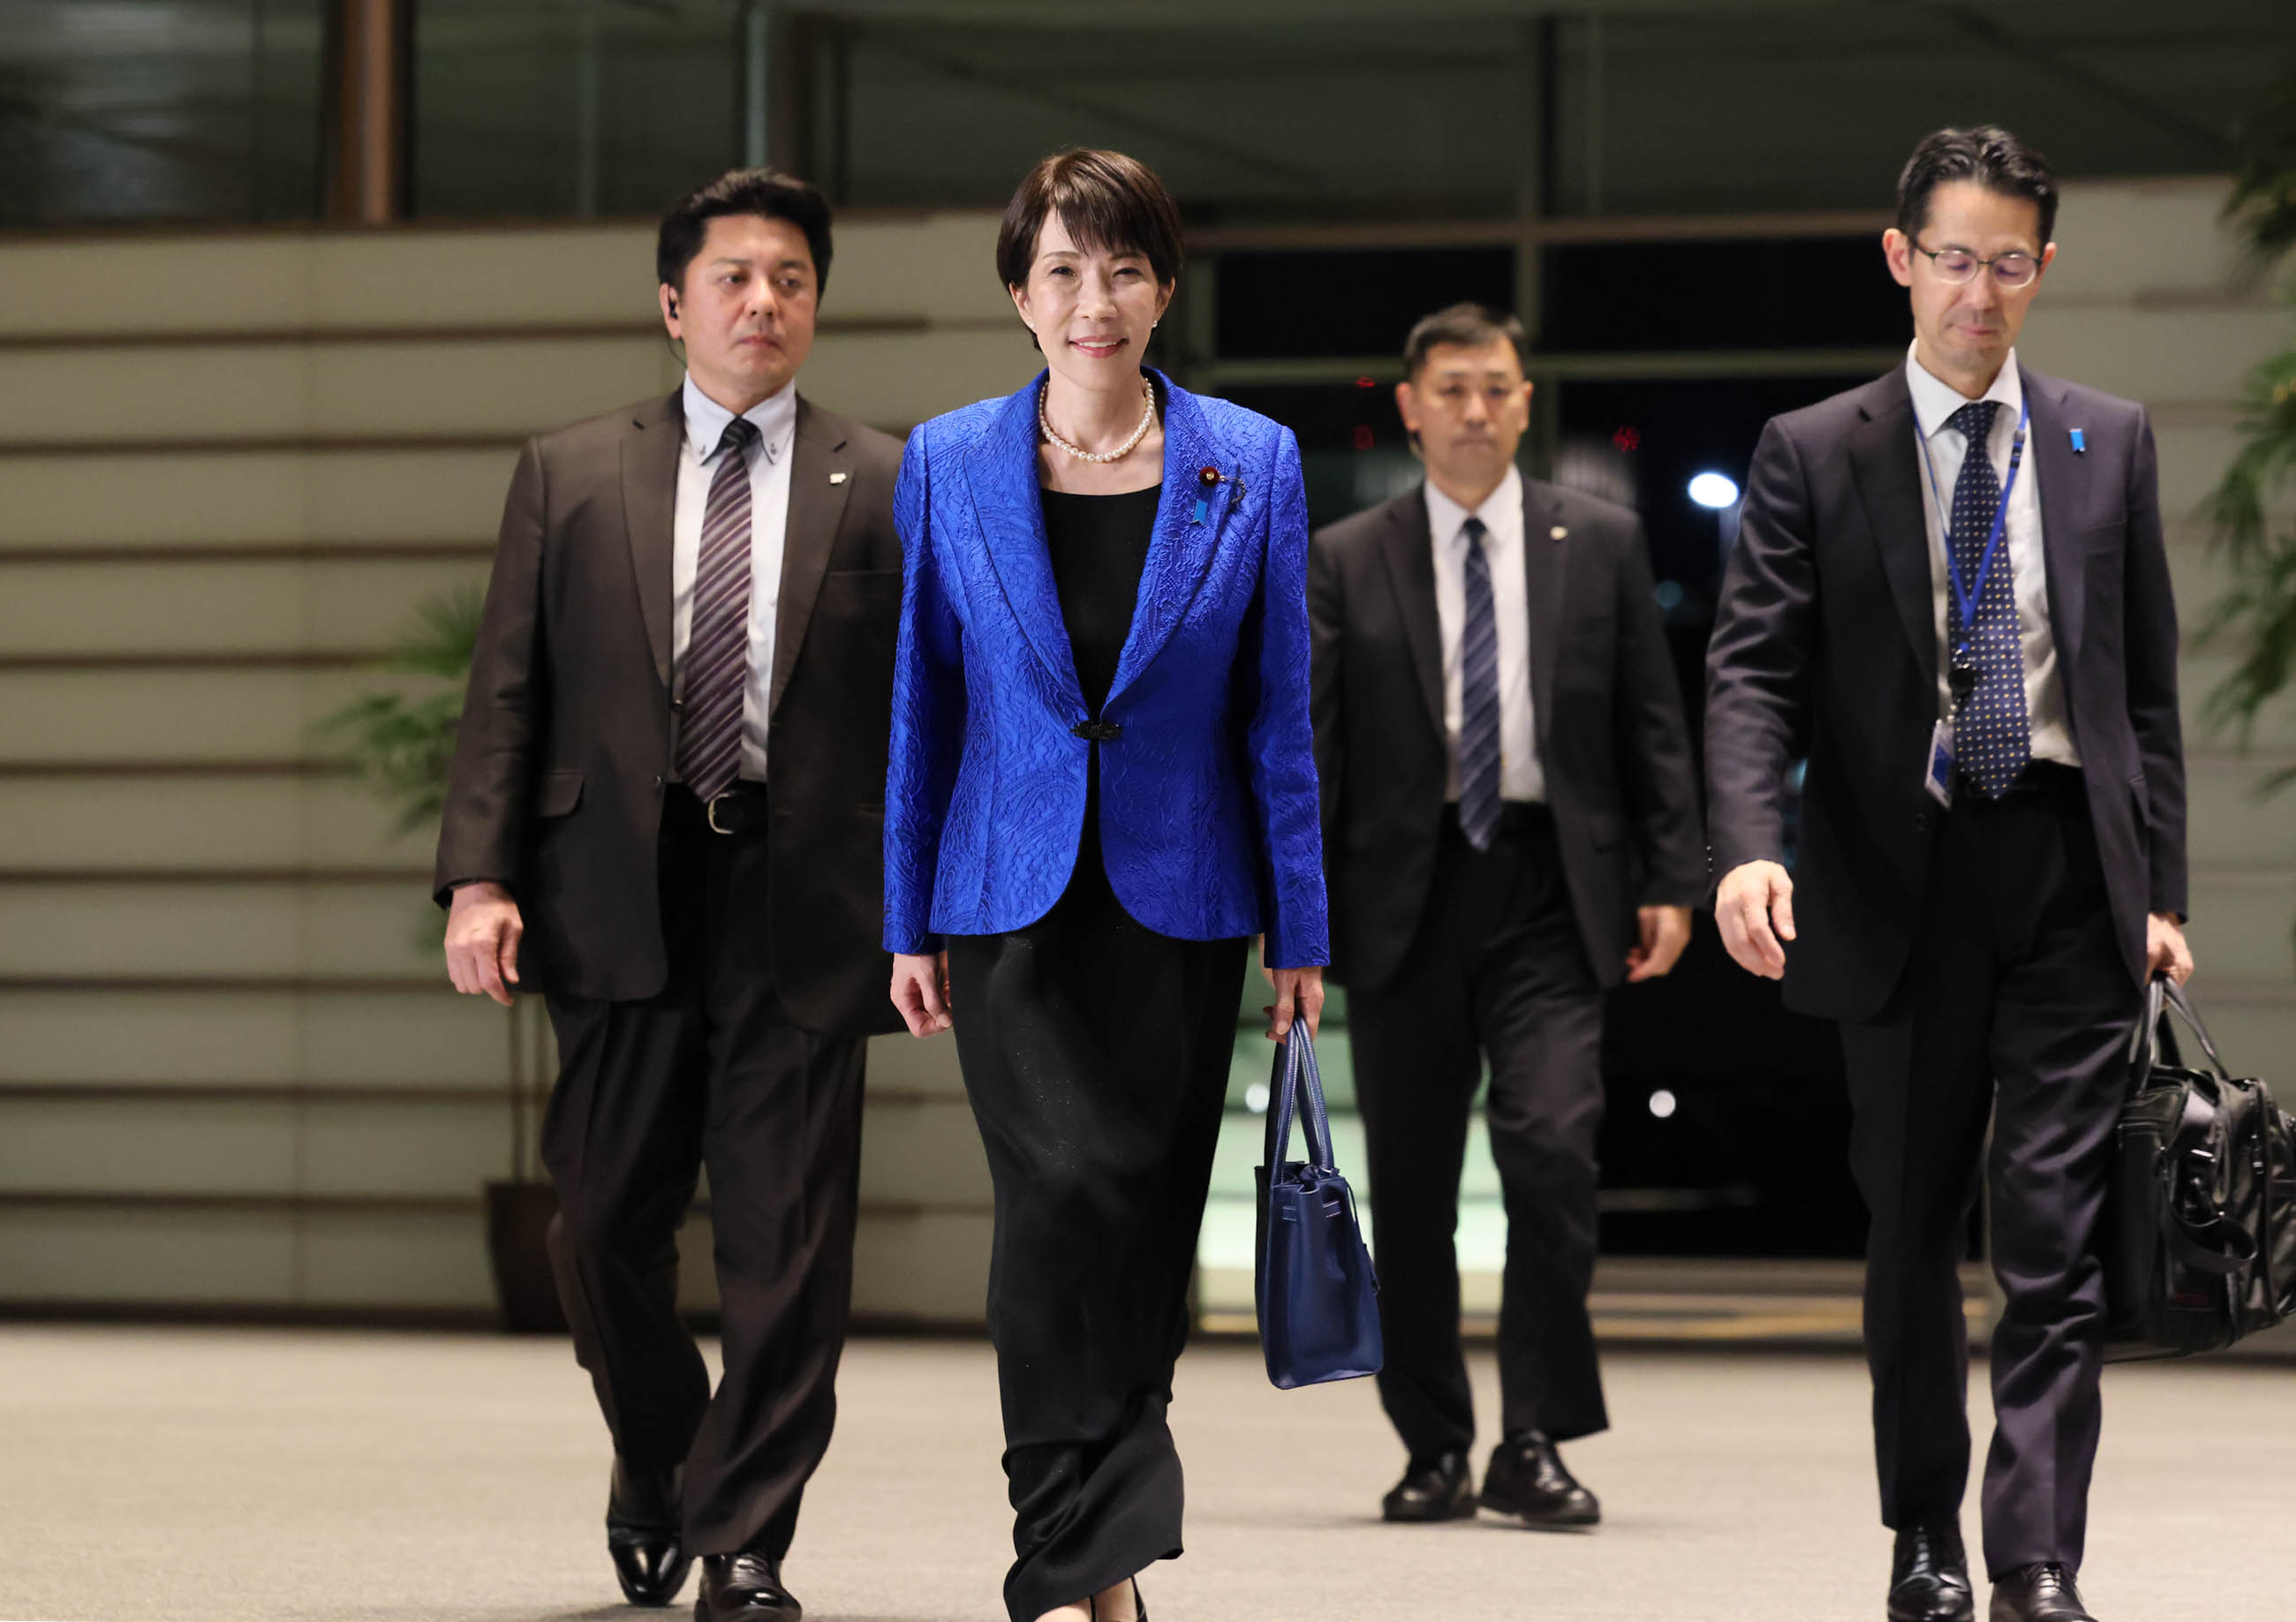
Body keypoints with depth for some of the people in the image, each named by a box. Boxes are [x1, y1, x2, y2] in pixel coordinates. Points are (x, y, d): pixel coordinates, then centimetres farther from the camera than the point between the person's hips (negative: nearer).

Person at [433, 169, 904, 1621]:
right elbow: (509, 693, 8)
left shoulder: (886, 489, 9)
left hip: (803, 907, -1)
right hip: (618, 902, 1)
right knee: (608, 1225, 6)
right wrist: (479, 874, -3)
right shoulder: (569, 478, 12)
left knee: (786, 1244, -3)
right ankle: (657, 1471, 31)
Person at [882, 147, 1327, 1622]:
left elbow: (1280, 711, 3)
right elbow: (920, 704, 6)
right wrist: (906, 922, 5)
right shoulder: (948, 465, 1)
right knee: (1062, 1189, -17)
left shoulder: (1252, 465, 0)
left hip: (1179, 897, 1)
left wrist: (1302, 930, 2)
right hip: (1012, 896, -1)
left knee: (1152, 1211, 6)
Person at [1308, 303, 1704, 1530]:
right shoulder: (1345, 562, 7)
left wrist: (1670, 880, 2)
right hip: (1404, 897, 1)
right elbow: (1312, 747, 5)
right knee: (1409, 1186, 4)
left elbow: (1652, 726, 9)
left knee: (1551, 1148, -15)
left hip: (1551, 890, -1)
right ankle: (1433, 1449, 16)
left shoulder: (1601, 544, 9)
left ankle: (1533, 1443, -6)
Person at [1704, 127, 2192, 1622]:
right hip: (1901, 876, -1)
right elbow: (1755, 673, -5)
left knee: (2056, 1235, -6)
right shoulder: (1814, 456, 3)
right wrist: (1751, 849, -21)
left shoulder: (2109, 444, 9)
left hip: (2070, 875, 1)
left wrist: (2162, 885, 4)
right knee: (1916, 1233, 9)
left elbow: (2149, 683, 11)